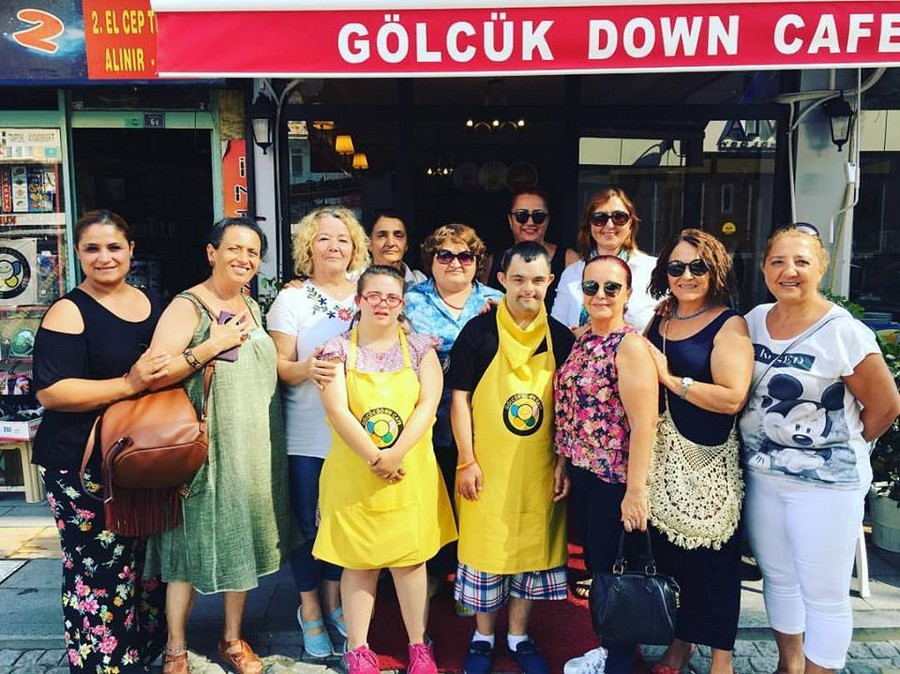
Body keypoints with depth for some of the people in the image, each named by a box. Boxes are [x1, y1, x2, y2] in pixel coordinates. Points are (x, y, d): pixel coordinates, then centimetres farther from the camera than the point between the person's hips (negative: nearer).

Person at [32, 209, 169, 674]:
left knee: (149, 562, 17)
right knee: (99, 573, -4)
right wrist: (129, 384, -26)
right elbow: (50, 391, -19)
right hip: (85, 467, -6)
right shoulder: (69, 312, -10)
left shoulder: (152, 304, 10)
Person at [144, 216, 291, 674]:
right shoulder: (187, 306, -9)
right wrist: (211, 346, -23)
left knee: (242, 539, 14)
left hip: (253, 448, 6)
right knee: (194, 544, 4)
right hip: (204, 447, -6)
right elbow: (154, 374, -20)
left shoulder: (254, 308, 12)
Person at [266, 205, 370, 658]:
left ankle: (333, 603, 32)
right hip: (307, 436, -3)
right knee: (308, 522, 6)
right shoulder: (291, 299, -1)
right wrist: (306, 369, -27)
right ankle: (310, 611, 26)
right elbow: (279, 366, -7)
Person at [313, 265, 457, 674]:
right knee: (358, 562, 9)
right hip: (353, 476, 0)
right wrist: (373, 458, -16)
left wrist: (396, 454, -17)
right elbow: (337, 411, -9)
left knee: (410, 559, 8)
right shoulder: (338, 349, 1)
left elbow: (428, 404, -6)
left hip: (410, 475, 1)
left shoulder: (420, 348, 4)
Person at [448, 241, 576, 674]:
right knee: (485, 548, 8)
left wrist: (564, 462, 1)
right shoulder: (478, 331, -7)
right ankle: (483, 636, 29)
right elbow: (459, 396, -6)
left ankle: (518, 635, 32)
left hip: (539, 468, 3)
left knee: (533, 549, 13)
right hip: (487, 465, -2)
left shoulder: (560, 337, 1)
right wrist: (466, 461, -9)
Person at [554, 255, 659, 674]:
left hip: (614, 479, -7)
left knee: (613, 570, 7)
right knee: (593, 563, 19)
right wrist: (564, 464, 11)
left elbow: (644, 423, -21)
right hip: (582, 472, 7)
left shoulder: (630, 346, -16)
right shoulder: (582, 339, 7)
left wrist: (635, 491, -21)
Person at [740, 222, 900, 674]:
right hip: (760, 475, 6)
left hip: (824, 483, -5)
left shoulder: (842, 331, -15)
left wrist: (841, 447, 1)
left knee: (823, 594, 6)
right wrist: (762, 444, 4)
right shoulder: (754, 320, 2)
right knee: (778, 578, 19)